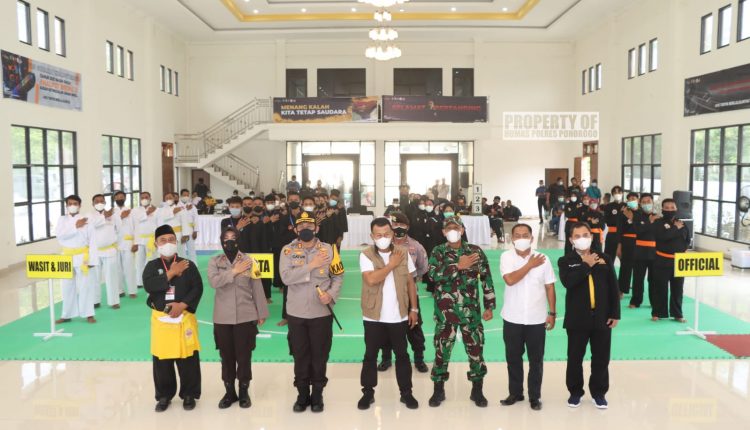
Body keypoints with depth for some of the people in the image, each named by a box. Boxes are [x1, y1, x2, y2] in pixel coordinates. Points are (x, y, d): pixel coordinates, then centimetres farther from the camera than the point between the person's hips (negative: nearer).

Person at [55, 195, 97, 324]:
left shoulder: (86, 220, -5)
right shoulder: (62, 220, 4)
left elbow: (92, 241, -7)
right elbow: (59, 235, -12)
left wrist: (91, 260, -11)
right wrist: (75, 227, -20)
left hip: (82, 257, -3)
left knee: (85, 286, 1)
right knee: (67, 287, 10)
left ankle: (88, 314, 10)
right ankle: (67, 315, 20)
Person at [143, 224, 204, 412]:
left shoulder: (188, 265, 1)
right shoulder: (152, 266, 4)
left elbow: (197, 289, -6)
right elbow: (149, 286, -14)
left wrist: (182, 305, -17)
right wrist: (171, 273, -16)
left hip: (184, 317, -1)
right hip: (160, 318, 1)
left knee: (188, 358, 4)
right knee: (161, 359, 8)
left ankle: (189, 394, 19)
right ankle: (164, 395, 24)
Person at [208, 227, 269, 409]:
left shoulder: (249, 261, 0)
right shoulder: (214, 262, 2)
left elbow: (257, 289, 2)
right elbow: (214, 282, -16)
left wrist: (262, 313, 3)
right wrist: (234, 271, -20)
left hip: (246, 316, -1)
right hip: (223, 318, 1)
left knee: (244, 356, 4)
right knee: (226, 356, 8)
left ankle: (244, 392, 20)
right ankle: (229, 392, 24)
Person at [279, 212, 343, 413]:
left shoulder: (328, 249, 0)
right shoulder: (288, 250, -3)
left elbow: (338, 276, 3)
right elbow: (286, 277, -16)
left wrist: (331, 294, -15)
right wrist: (311, 265, -22)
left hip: (321, 312, 0)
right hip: (296, 313, 0)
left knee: (320, 355, 9)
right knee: (300, 355, 11)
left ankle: (317, 394, 25)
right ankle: (302, 394, 27)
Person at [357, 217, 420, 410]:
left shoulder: (403, 252, 0)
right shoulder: (366, 255, -8)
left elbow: (410, 282, 5)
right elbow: (371, 279, -24)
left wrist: (414, 308, 4)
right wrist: (392, 264, -17)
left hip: (399, 315, 2)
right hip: (373, 315, -1)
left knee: (402, 354, 11)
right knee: (370, 355, 10)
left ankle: (406, 392, 24)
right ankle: (368, 392, 24)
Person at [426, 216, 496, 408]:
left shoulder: (475, 251, 1)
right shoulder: (438, 252, 0)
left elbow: (486, 279, 3)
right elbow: (433, 274, -17)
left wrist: (489, 306, 0)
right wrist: (458, 266, -22)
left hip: (471, 311, 1)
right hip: (445, 311, 0)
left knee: (475, 349, 7)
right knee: (442, 349, 7)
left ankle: (477, 390, 25)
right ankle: (438, 389, 24)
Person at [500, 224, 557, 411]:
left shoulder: (542, 259, -4)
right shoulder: (506, 257, -6)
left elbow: (550, 287, 2)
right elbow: (510, 280, -22)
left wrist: (552, 313, 1)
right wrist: (530, 265, -15)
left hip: (537, 319, 0)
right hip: (512, 318, 0)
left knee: (536, 359, 9)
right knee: (513, 358, 12)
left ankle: (535, 396, 24)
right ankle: (515, 393, 28)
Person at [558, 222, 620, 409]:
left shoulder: (604, 259, 5)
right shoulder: (565, 261, -2)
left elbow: (613, 288, 5)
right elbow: (568, 282, -22)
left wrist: (615, 314, 0)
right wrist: (587, 265, -16)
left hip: (602, 318, 2)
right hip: (577, 318, -2)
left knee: (601, 358, 11)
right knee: (575, 358, 8)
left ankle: (599, 392, 28)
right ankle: (575, 391, 25)